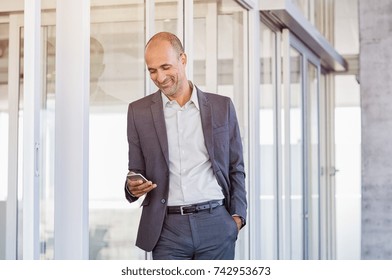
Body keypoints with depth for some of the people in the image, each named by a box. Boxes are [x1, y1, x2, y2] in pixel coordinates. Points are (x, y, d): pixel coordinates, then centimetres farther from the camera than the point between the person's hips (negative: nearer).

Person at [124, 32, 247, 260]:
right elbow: (136, 170, 12)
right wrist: (133, 187, -10)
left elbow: (236, 168, 11)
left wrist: (237, 215, 1)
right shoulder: (139, 111, 8)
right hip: (167, 227, 0)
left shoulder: (221, 106, 8)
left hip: (216, 223, 0)